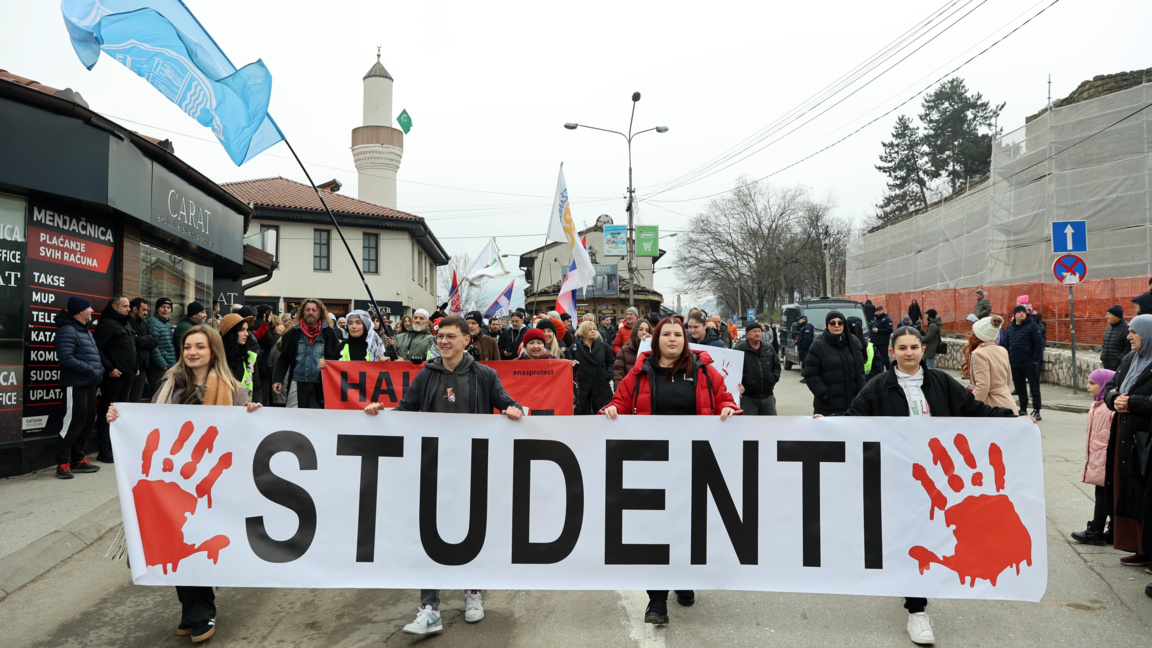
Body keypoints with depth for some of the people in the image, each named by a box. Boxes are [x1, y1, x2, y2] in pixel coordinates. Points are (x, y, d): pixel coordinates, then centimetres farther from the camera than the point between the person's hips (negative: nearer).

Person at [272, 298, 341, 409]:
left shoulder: (328, 333, 5)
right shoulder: (293, 333, 10)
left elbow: (337, 358, 4)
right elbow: (283, 360, 10)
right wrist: (277, 380, 0)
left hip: (320, 386, -2)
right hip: (297, 384, 2)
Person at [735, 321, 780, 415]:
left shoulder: (768, 348, 10)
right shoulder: (739, 349, -7)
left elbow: (776, 365, 20)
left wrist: (774, 378, 4)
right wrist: (738, 384, -24)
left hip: (767, 396, 5)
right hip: (748, 397, -4)